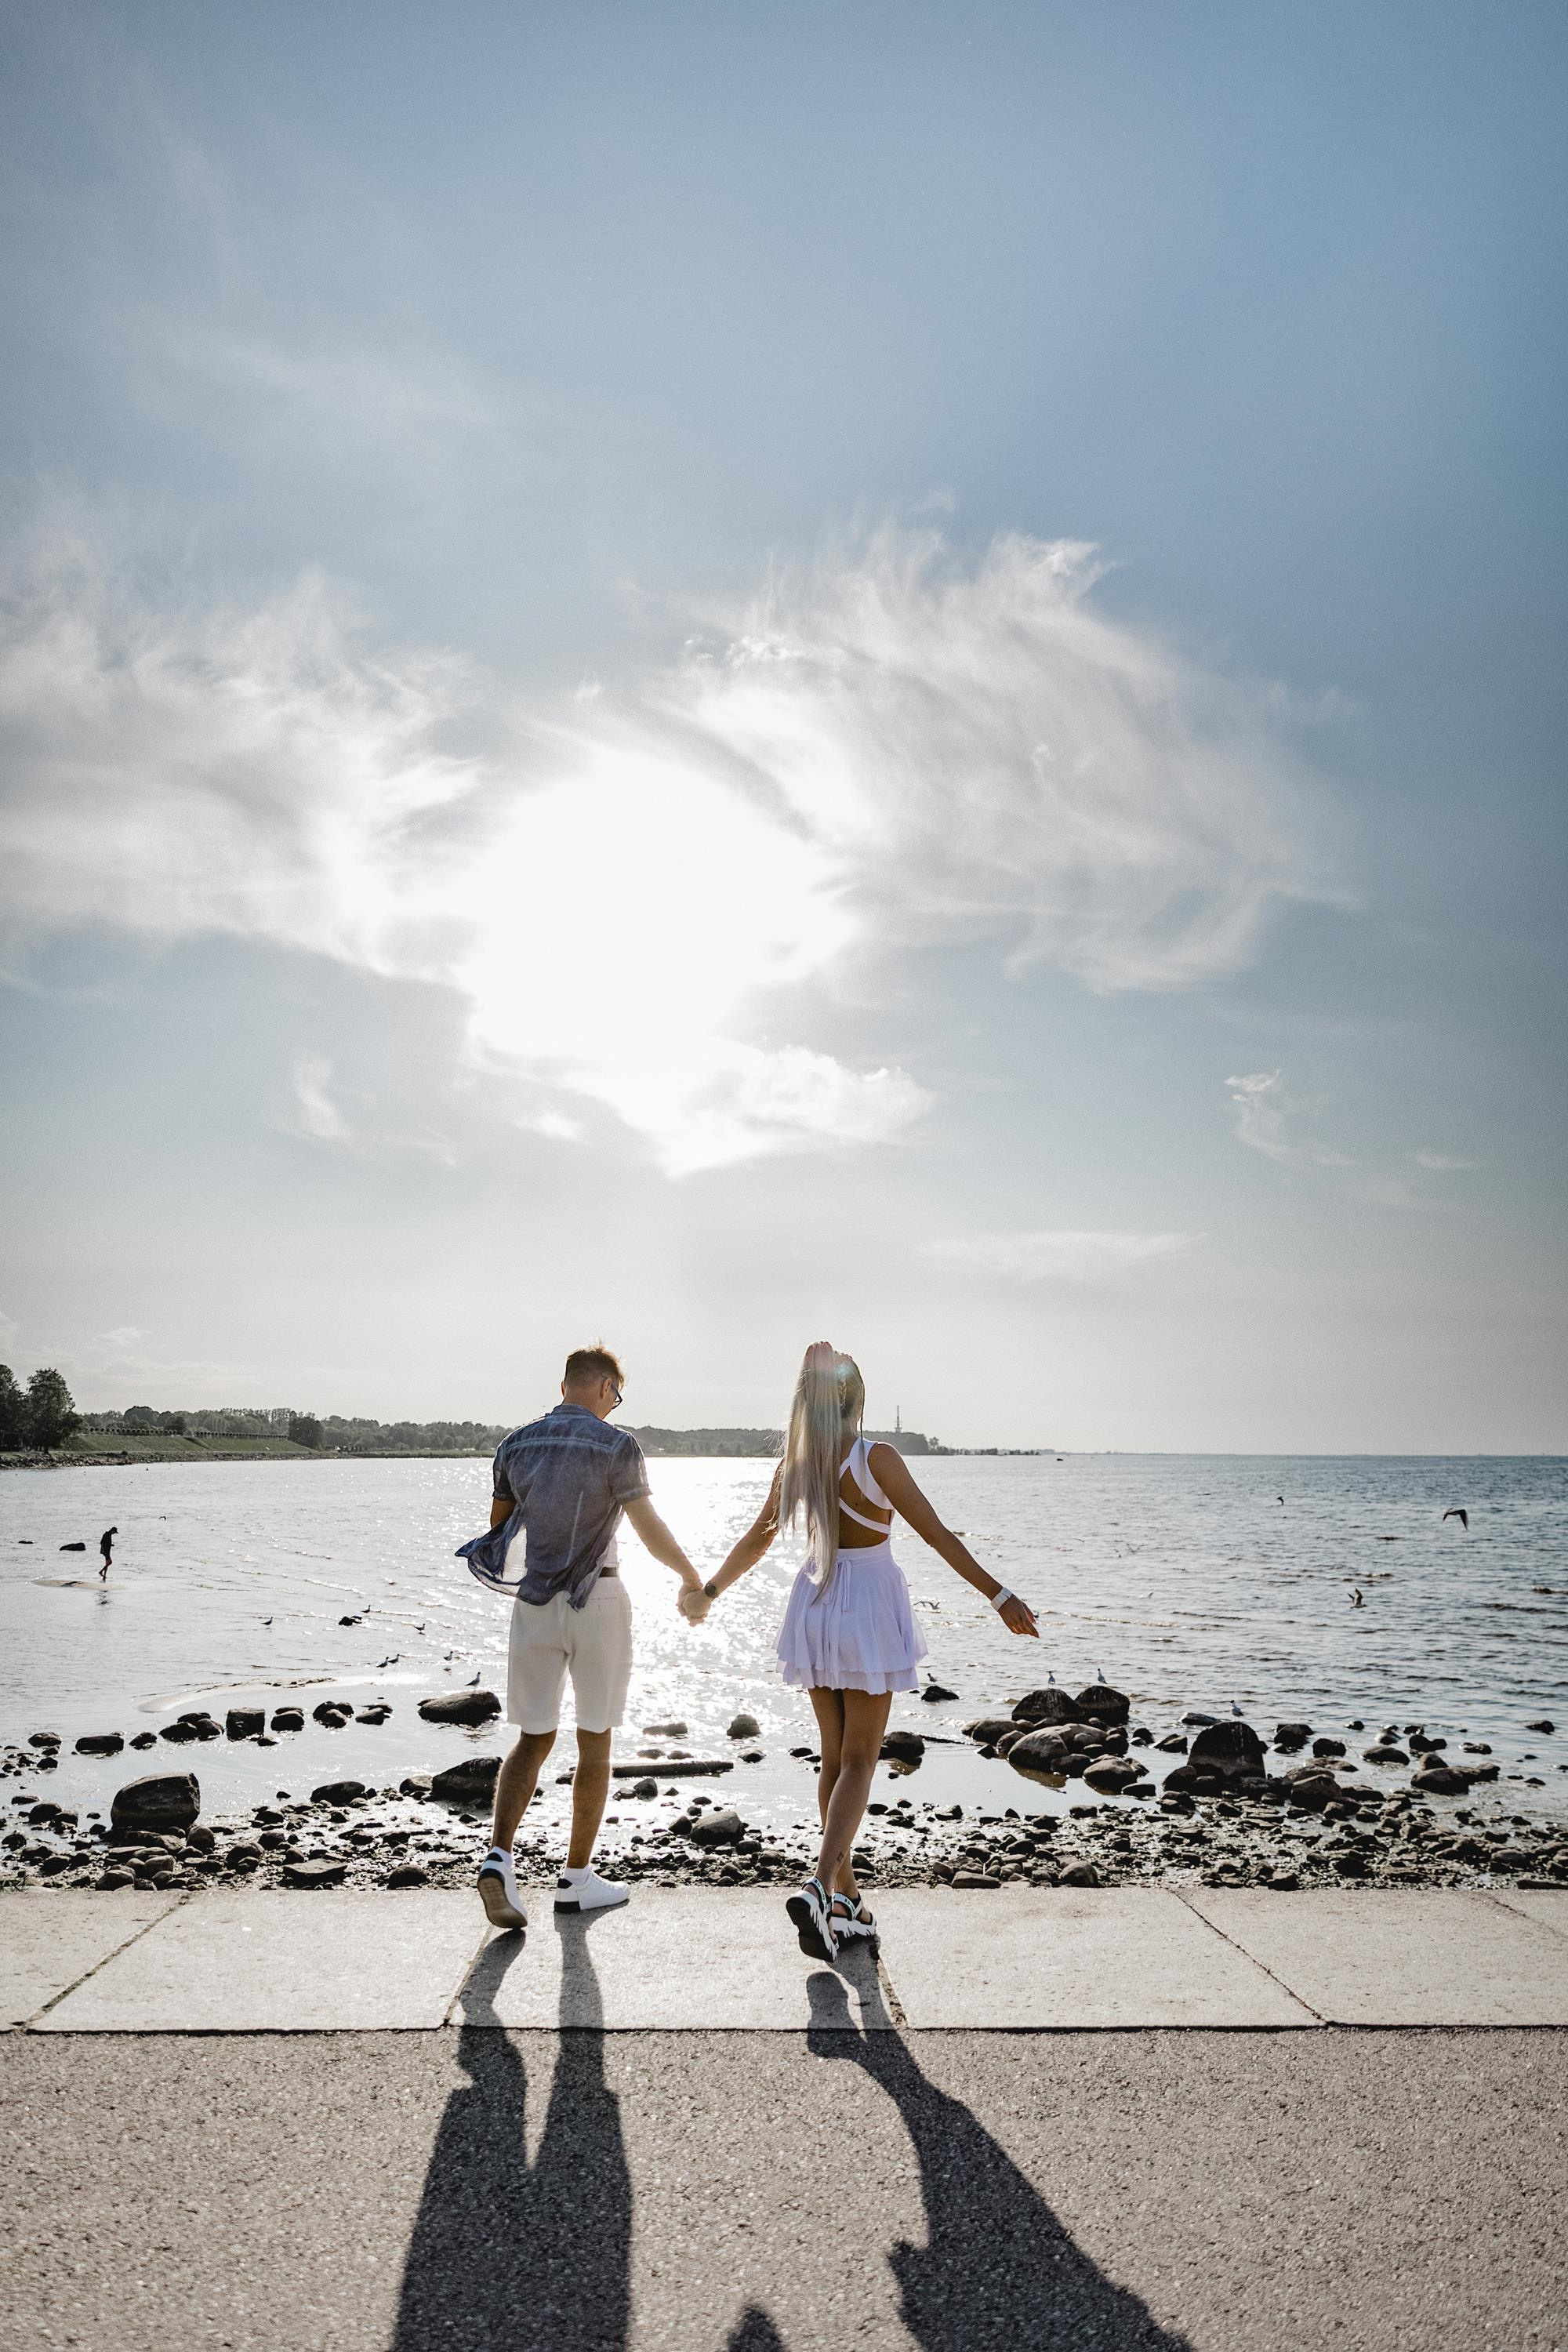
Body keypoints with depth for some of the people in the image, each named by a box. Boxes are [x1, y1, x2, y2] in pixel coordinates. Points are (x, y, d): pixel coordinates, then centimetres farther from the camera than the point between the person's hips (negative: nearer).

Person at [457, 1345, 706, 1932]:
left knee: (533, 1740, 12)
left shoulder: (515, 1445, 4)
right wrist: (690, 1573, 4)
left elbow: (498, 1530, 12)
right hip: (598, 1602, -4)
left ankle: (498, 1856, -9)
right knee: (594, 1740, 10)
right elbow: (650, 1529, -13)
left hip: (534, 1602, 4)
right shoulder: (615, 1445, -11)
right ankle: (576, 1878, 17)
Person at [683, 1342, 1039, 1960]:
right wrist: (999, 1595, -12)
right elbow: (937, 1535, -16)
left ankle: (846, 1897, 21)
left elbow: (755, 1541, 11)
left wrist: (708, 1591, 27)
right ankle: (819, 1886, -15)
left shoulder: (794, 1465, 0)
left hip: (814, 1606, 5)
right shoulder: (877, 1459, -15)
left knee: (835, 1757, 15)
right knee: (858, 1762, 1)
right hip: (869, 1608, -5)